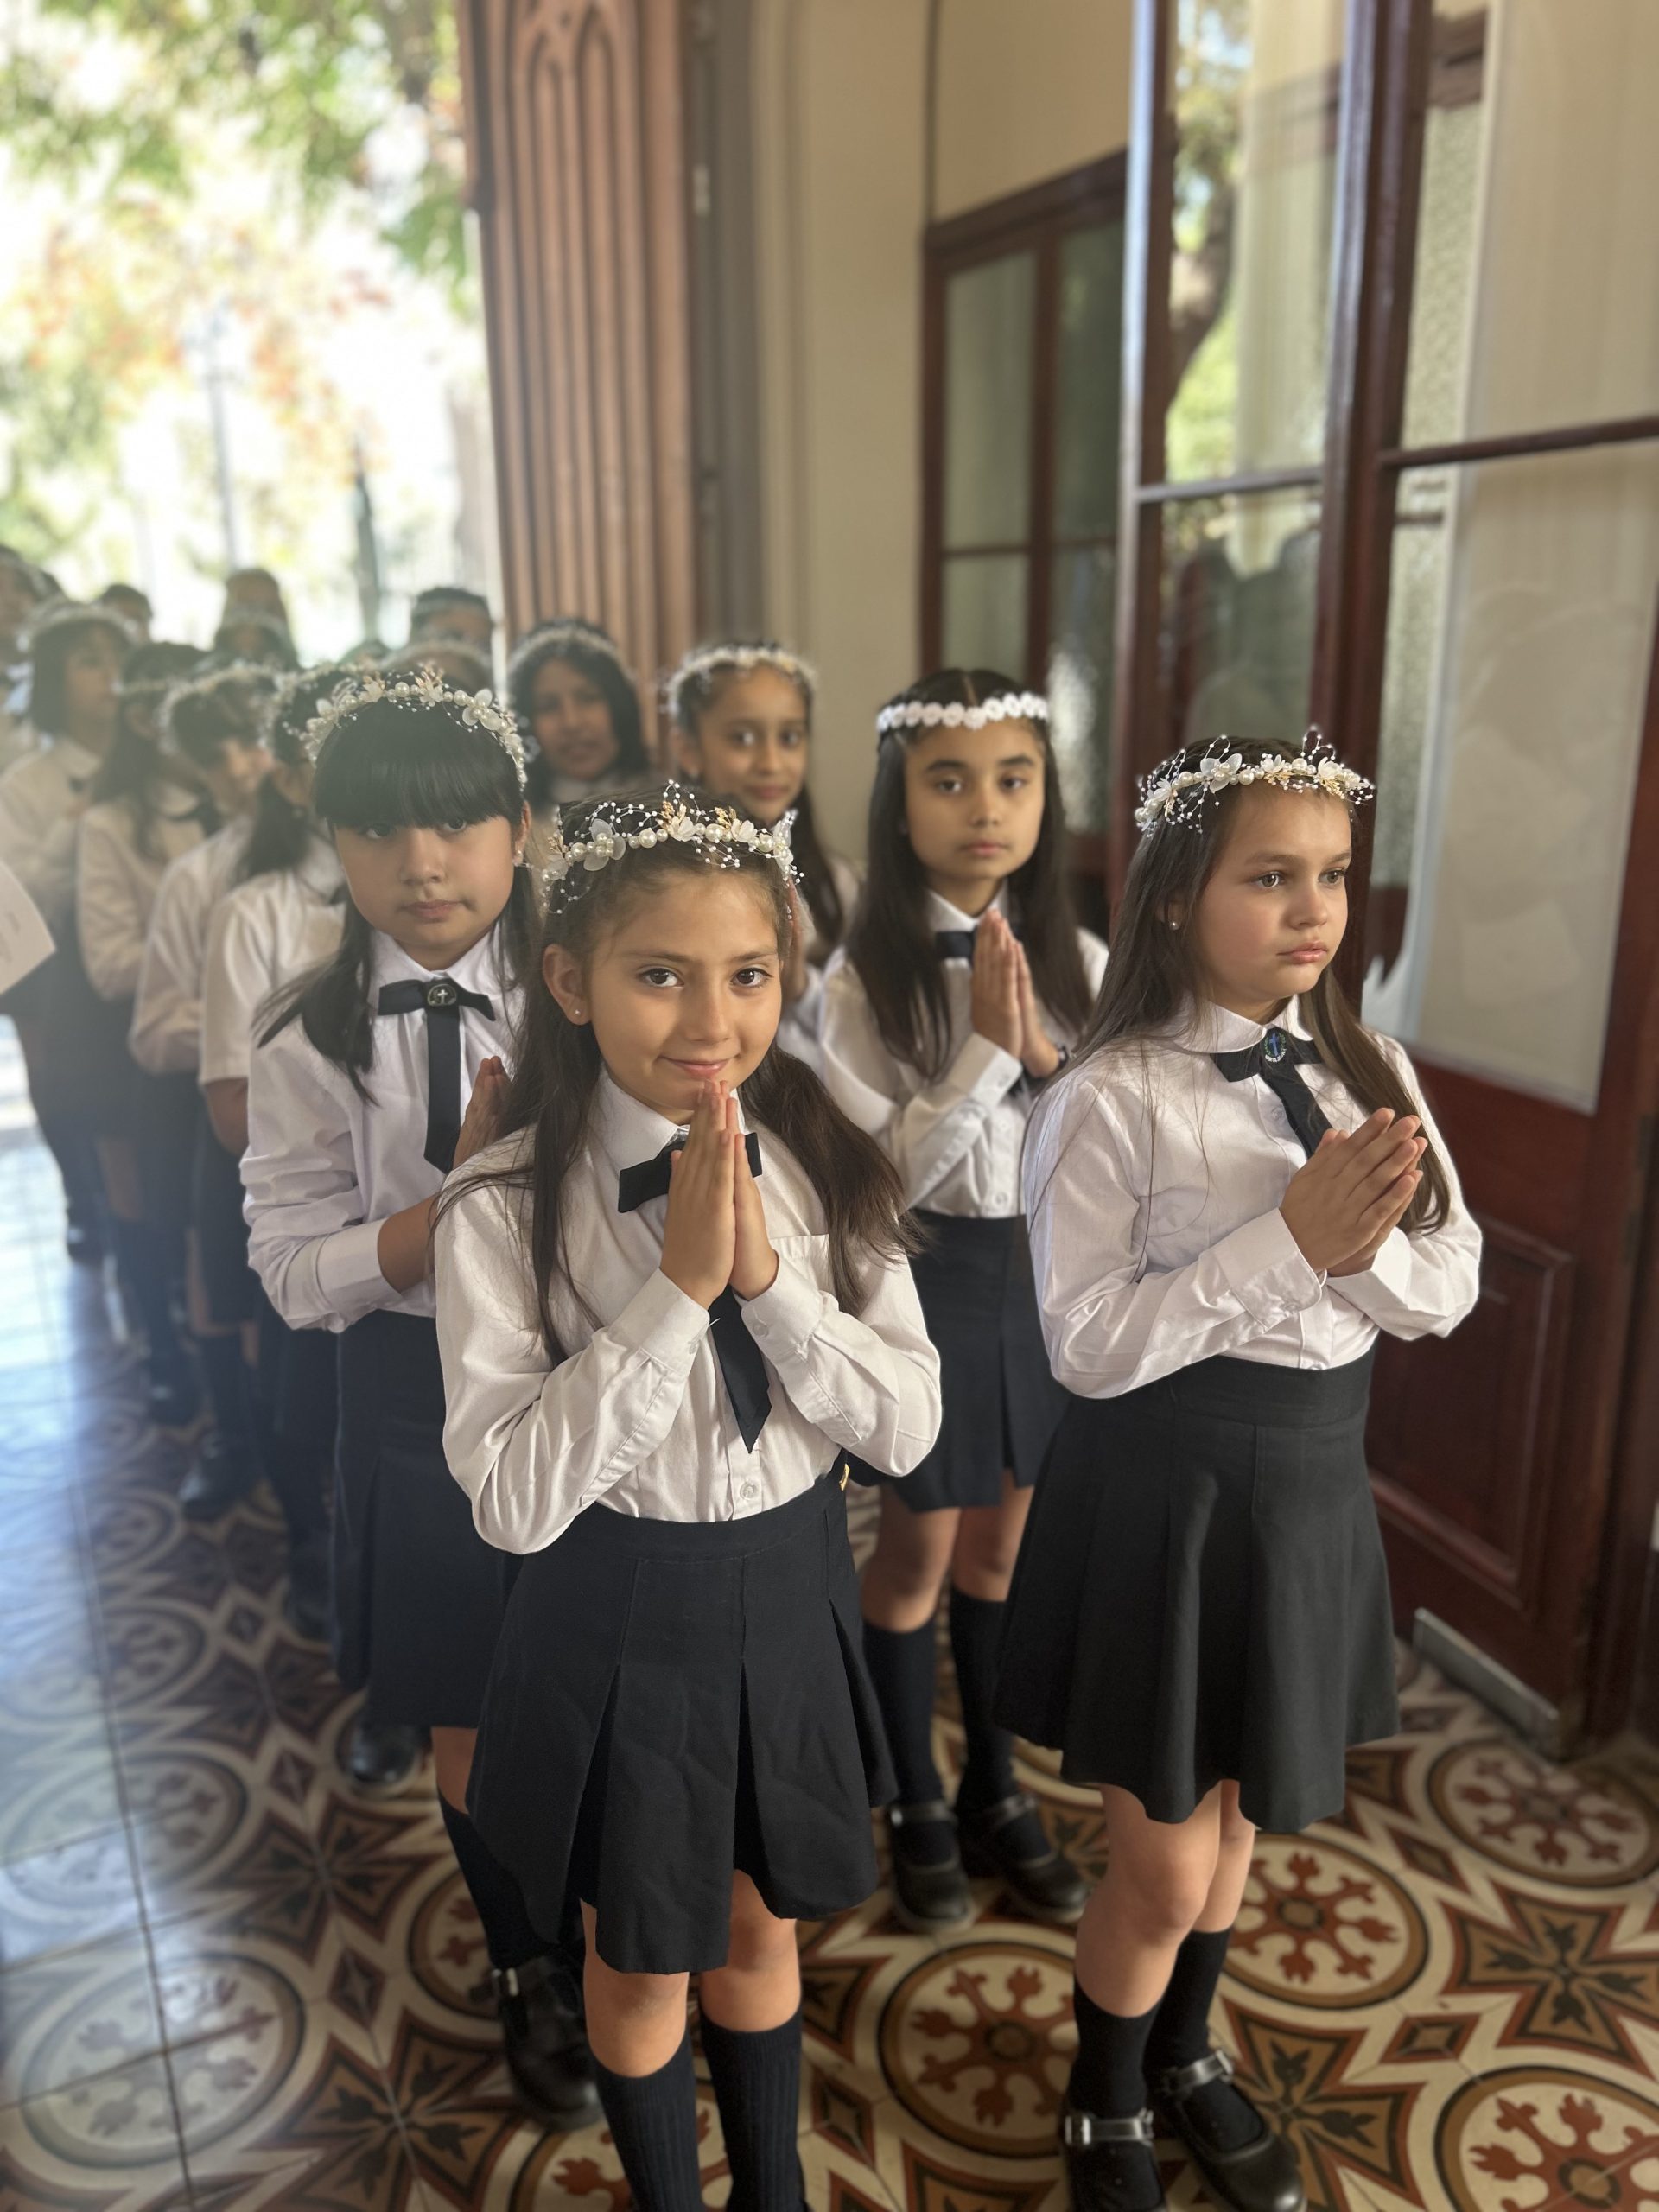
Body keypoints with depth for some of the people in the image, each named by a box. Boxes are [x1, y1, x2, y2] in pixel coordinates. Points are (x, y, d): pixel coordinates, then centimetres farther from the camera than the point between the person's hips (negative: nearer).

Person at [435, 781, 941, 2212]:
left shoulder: (827, 1171, -10)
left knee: (758, 1927, 26)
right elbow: (513, 1497, -23)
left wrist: (768, 1275, -26)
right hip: (621, 1620, -3)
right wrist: (677, 1286, -30)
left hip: (791, 1597, 3)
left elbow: (908, 1427, -11)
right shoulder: (508, 1208, -21)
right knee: (641, 1961, 21)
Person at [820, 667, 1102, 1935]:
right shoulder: (865, 975, -14)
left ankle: (996, 1793, 40)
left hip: (1044, 1266, 4)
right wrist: (985, 1048, -24)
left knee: (1002, 1545, 19)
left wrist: (1050, 1056, -19)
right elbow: (882, 1173, -17)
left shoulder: (1076, 960, -3)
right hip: (925, 1274, -3)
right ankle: (919, 1808, 35)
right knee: (921, 1552, 12)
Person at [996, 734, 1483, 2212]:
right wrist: (1288, 1236, -27)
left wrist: (1370, 1242, -22)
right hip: (1165, 1495, -5)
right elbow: (1087, 1345, -21)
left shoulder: (1368, 1072, -2)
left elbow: (1451, 1291, -1)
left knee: (1236, 1813, 25)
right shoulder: (1113, 1099, -18)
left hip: (1315, 1482, 5)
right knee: (1165, 1865, 9)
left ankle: (1186, 2058, 54)